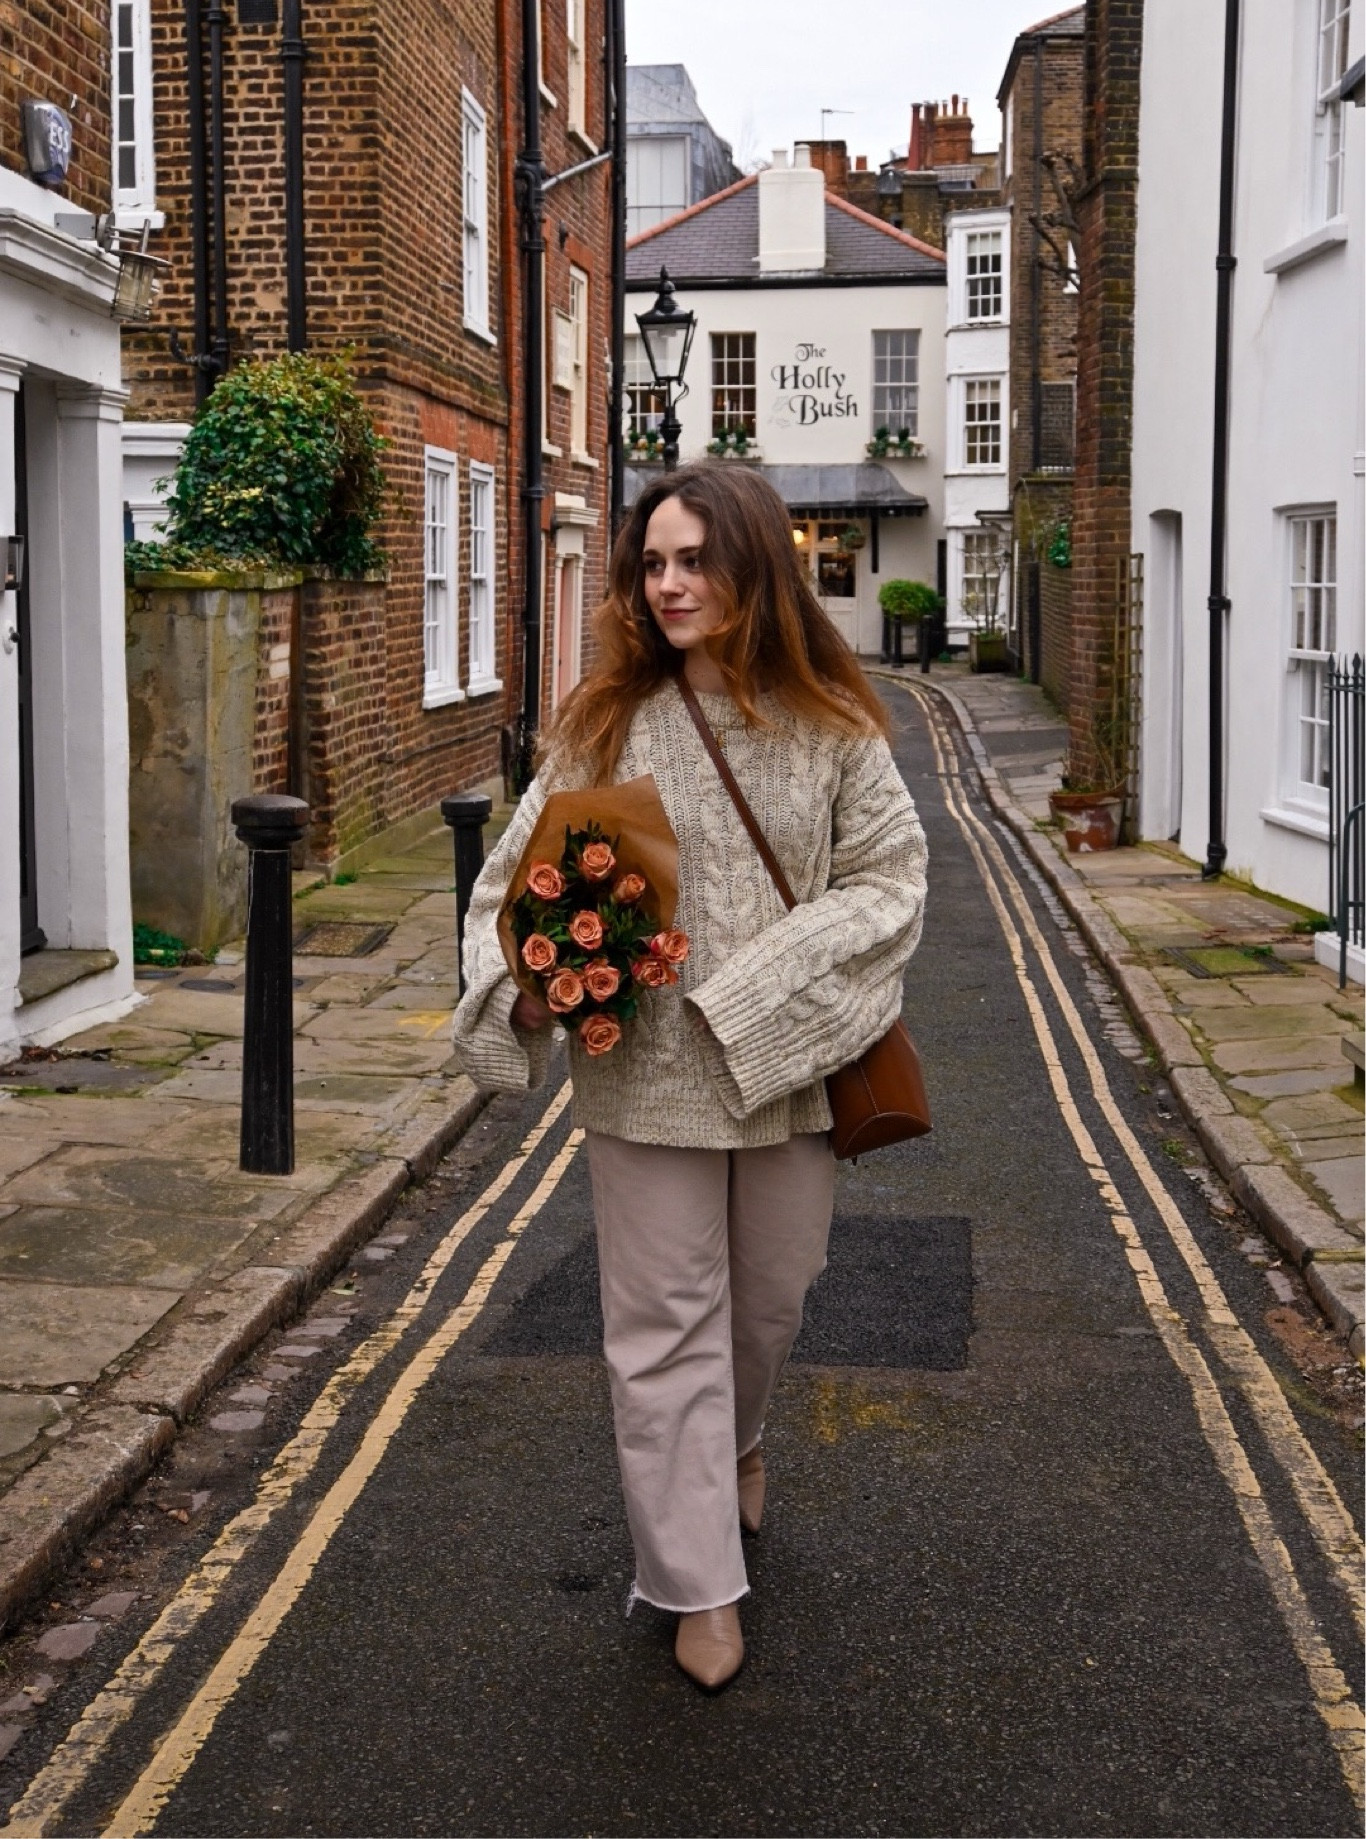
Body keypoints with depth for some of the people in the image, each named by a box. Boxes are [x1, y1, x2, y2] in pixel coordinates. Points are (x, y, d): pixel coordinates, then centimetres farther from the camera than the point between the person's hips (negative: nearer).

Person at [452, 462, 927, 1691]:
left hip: (788, 1071, 1)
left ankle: (734, 1440, 52)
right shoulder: (606, 725, -3)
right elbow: (523, 870, 0)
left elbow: (889, 876, -5)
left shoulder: (831, 725, -4)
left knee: (772, 1298, 19)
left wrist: (759, 992, -17)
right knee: (665, 1324, 5)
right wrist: (524, 986, -20)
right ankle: (698, 1582, 19)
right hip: (644, 1076, -1)